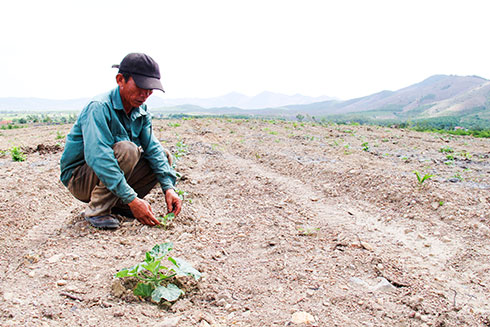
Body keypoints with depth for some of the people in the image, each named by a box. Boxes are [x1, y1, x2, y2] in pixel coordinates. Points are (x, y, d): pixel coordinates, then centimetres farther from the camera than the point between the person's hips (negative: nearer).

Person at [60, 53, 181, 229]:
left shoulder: (141, 112, -1)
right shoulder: (98, 107, -25)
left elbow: (153, 149, -7)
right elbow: (98, 157, -37)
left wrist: (168, 187, -22)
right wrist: (132, 199, -42)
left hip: (110, 172, 7)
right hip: (78, 177, -7)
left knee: (164, 156, -4)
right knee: (126, 150, -32)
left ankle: (118, 205, 0)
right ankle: (97, 210, -19)